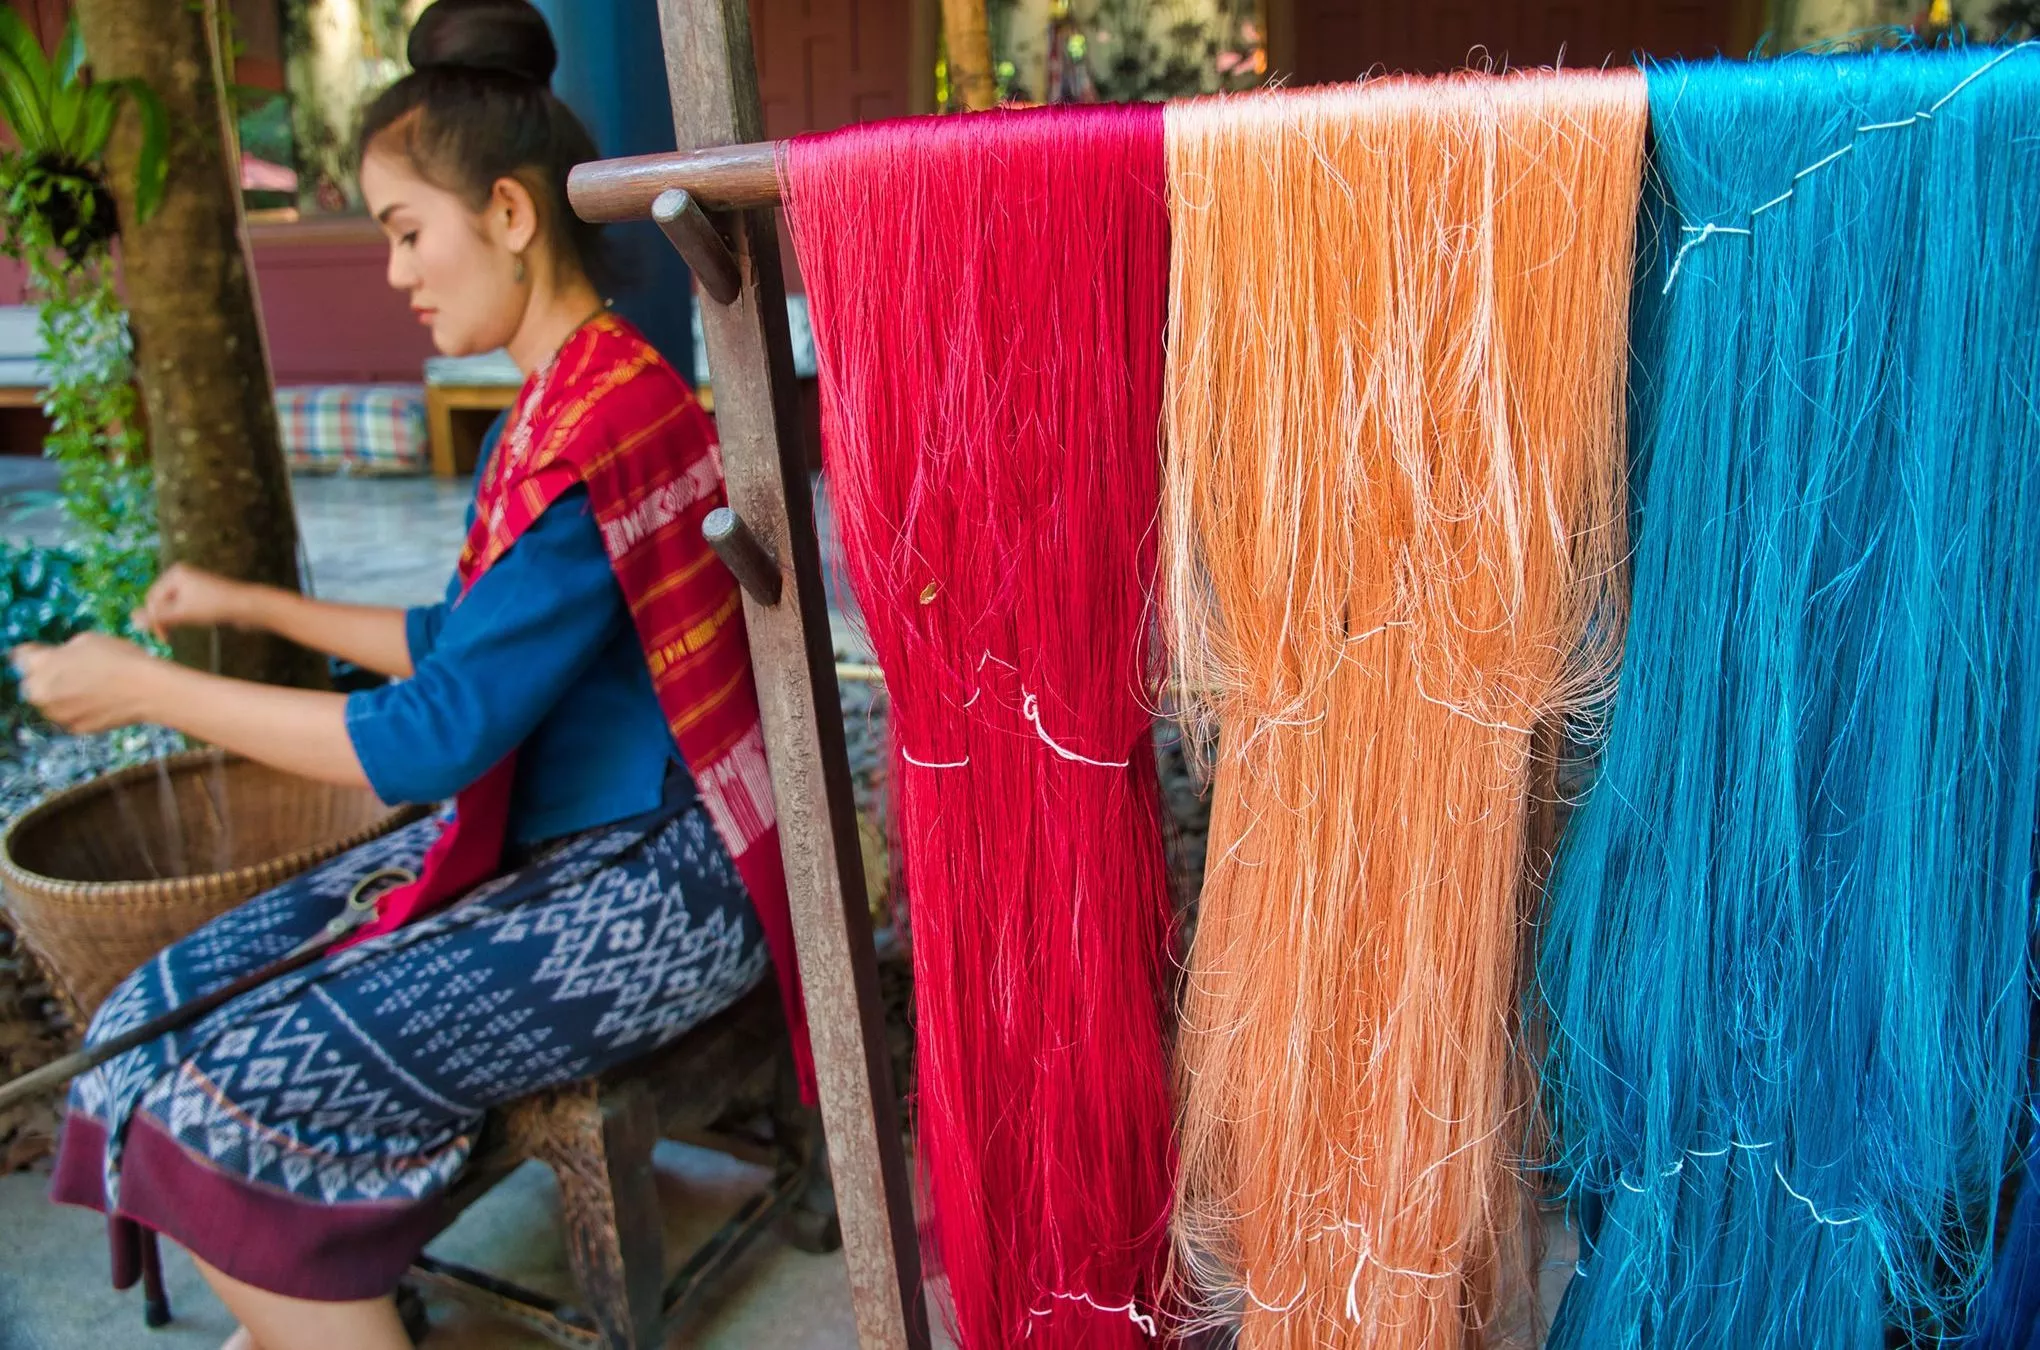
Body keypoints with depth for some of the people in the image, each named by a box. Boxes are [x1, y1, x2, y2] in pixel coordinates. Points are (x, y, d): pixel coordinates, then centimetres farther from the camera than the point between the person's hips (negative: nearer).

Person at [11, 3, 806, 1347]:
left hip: (652, 887, -9)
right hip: (540, 844, 10)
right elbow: (474, 646, 21)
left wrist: (149, 687, -11)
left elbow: (437, 737, -22)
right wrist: (259, 606, 20)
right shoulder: (557, 402, 10)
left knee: (240, 1095, -15)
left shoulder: (602, 428, -22)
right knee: (164, 1017, 6)